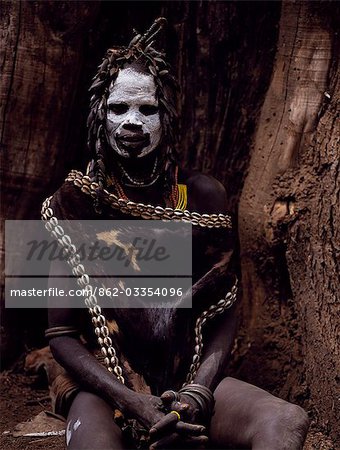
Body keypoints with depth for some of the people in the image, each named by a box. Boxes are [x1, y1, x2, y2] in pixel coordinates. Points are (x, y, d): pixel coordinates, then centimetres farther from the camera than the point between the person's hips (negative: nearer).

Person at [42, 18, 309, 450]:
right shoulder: (75, 203, -3)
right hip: (104, 384, -2)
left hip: (189, 378, 3)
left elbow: (223, 313, 5)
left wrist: (197, 392, -12)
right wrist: (134, 403, -16)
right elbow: (62, 334, -4)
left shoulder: (203, 196, 3)